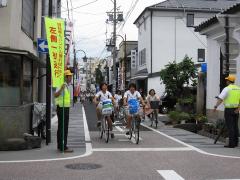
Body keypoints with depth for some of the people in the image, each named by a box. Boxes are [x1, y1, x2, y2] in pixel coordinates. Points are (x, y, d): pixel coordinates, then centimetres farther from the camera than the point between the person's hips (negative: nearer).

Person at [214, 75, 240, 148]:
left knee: (230, 127, -4)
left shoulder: (227, 89, -10)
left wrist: (215, 106, -23)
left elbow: (220, 99, -20)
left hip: (228, 110, -6)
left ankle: (231, 144, -6)